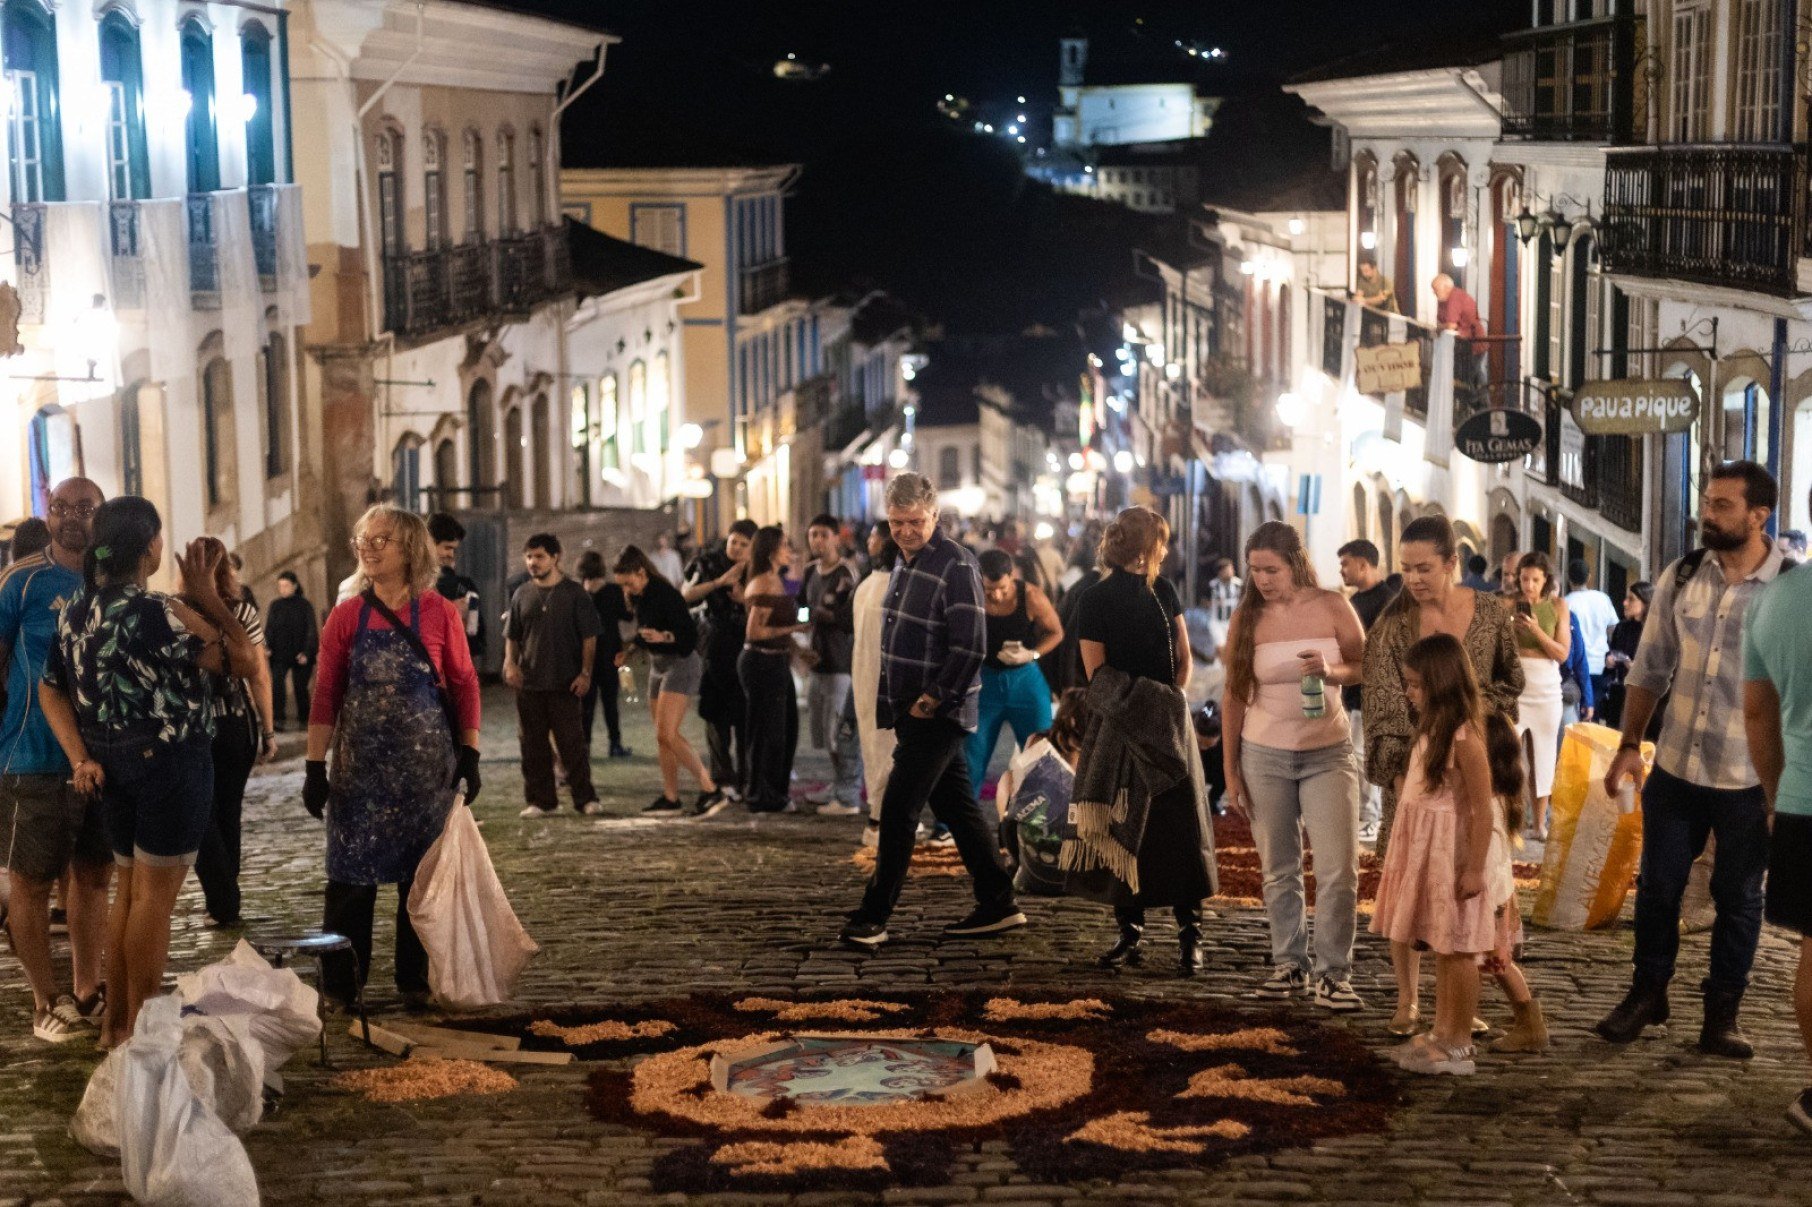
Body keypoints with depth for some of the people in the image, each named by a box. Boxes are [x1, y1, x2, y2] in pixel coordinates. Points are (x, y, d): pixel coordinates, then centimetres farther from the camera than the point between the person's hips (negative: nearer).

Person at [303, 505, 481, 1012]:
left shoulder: (440, 613, -2)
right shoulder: (346, 617, 1)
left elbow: (464, 686, 2)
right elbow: (326, 696, 2)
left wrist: (469, 757, -2)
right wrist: (314, 766, -2)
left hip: (426, 764, 0)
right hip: (360, 765, 1)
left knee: (422, 875, 6)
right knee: (351, 875, 1)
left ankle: (415, 980, 18)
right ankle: (341, 985, 11)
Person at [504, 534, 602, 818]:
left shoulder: (574, 593, 0)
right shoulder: (522, 595, 10)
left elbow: (589, 637, 0)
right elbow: (511, 636, 16)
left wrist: (585, 672, -8)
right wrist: (510, 662, -2)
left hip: (566, 683, -4)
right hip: (529, 683, 4)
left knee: (572, 742, -3)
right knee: (533, 745, 5)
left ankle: (585, 798, 4)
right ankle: (542, 801, 12)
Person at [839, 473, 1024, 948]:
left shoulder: (956, 566, -15)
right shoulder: (904, 561, 13)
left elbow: (970, 647, -19)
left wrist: (934, 699, -17)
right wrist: (890, 703, 16)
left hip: (937, 714, -9)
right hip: (911, 710, 9)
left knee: (897, 810, -9)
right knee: (956, 807, 12)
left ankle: (872, 918, -4)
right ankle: (998, 904, 19)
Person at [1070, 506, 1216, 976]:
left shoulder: (1162, 591, 7)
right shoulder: (1096, 601, -3)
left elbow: (1184, 656, 11)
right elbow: (1097, 674, -5)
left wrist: (1174, 701, -2)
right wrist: (1143, 707, -11)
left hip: (1167, 726, 2)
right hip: (1117, 731, -2)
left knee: (1179, 827, -4)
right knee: (1121, 827, 0)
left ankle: (1190, 933, -2)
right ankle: (1130, 930, 10)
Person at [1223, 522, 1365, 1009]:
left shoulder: (1332, 608, -4)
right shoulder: (1247, 617, 0)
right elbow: (1233, 697, 4)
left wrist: (1331, 670, -22)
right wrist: (1231, 772, 3)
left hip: (1327, 753, -1)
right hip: (1264, 755, 1)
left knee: (1339, 871, -8)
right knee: (1279, 871, 8)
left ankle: (1333, 974, 1)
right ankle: (1289, 966, 20)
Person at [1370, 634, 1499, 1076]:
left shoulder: (1463, 737, -18)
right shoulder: (1432, 729, 10)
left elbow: (1482, 808, -19)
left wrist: (1475, 869, -20)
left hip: (1452, 853, -9)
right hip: (1425, 851, 9)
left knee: (1455, 948, -1)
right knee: (1438, 946, 15)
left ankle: (1458, 1045, 6)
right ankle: (1442, 1033, 24)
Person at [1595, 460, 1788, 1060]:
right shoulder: (1680, 578, 1)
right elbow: (1649, 668, 9)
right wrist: (1629, 746, 7)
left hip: (1750, 779, -3)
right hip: (1675, 765, 3)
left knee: (1738, 897, 9)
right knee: (1658, 886, 11)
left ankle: (1722, 1011, 23)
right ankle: (1647, 992, 29)